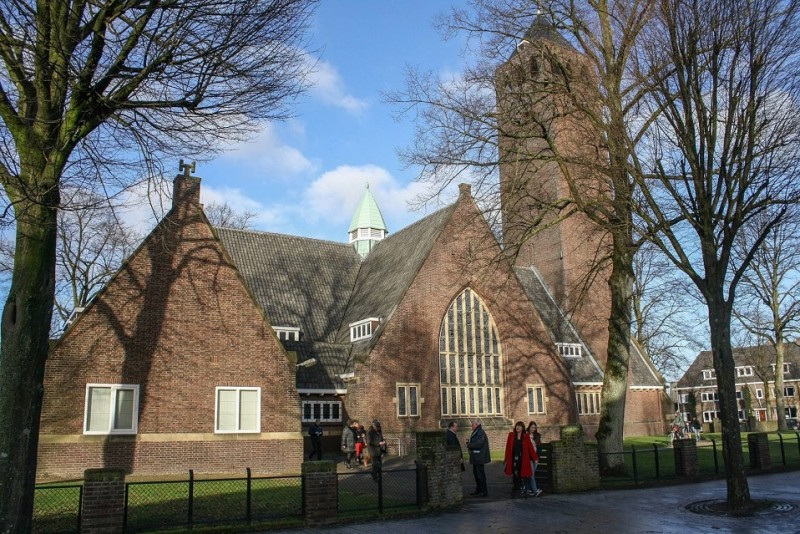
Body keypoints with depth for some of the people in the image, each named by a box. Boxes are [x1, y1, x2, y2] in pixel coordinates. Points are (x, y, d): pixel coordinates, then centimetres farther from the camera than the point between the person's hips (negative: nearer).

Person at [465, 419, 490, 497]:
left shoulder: (481, 433, -18)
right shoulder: (476, 432, 15)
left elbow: (478, 444, -26)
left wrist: (468, 445, -16)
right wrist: (468, 441, 3)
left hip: (479, 458, -11)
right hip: (476, 458, 11)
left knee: (480, 474, -6)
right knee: (476, 473, 18)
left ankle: (484, 492, 0)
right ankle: (478, 490, 29)